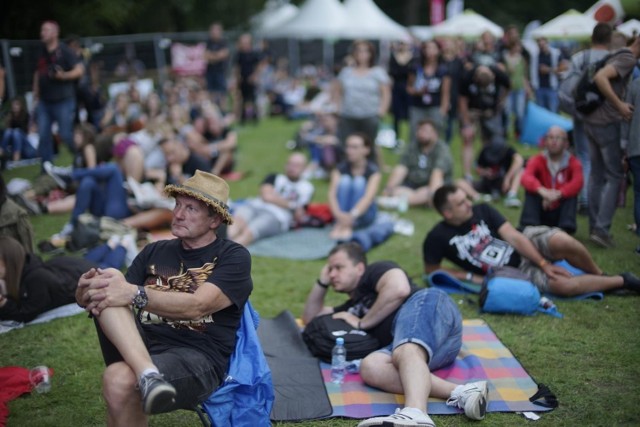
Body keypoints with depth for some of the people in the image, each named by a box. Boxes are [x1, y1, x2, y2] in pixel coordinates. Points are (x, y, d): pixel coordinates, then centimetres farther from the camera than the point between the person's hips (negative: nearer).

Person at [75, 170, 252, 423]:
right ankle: (147, 375, -39)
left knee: (120, 380, -35)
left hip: (198, 360, -5)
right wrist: (87, 292, -16)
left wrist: (135, 294, -27)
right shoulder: (155, 252, 18)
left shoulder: (233, 257, 2)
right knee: (107, 283, -21)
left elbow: (197, 306, -14)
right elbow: (123, 293, 8)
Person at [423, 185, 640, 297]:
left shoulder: (482, 211, -6)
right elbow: (431, 270, -3)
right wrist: (469, 276, -10)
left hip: (526, 245, 2)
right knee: (563, 285, -28)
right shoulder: (438, 238, -13)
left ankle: (600, 275, -4)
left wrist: (544, 263, -16)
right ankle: (622, 281, -6)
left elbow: (513, 237, -9)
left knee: (561, 241, -32)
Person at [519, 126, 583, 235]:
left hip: (561, 213, 0)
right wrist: (541, 190, -51)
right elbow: (525, 178, -29)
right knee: (531, 189, -22)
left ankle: (566, 229, -35)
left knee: (572, 192, -22)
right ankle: (528, 227, -38)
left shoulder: (573, 162, -6)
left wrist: (558, 194, -47)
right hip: (541, 212, 0)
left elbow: (578, 182, -27)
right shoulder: (537, 160, -7)